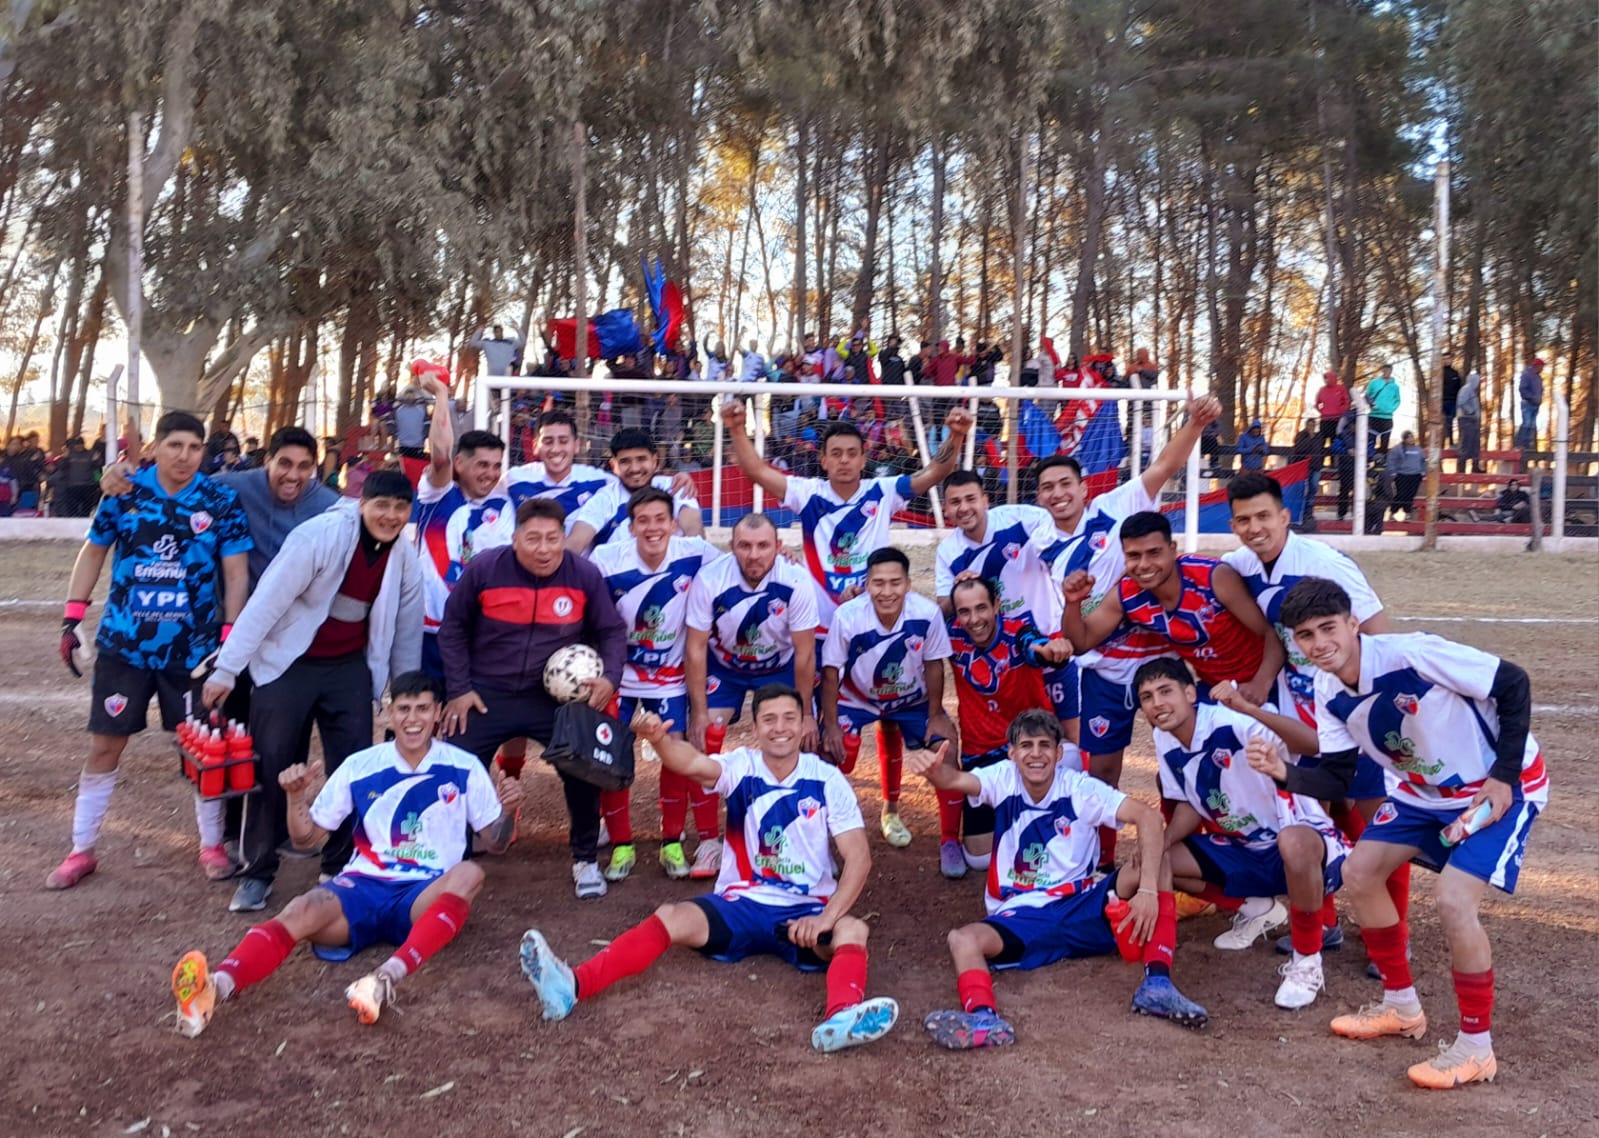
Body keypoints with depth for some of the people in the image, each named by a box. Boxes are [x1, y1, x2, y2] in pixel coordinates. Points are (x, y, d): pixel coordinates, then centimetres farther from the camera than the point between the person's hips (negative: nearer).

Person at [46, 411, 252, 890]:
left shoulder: (221, 503, -5)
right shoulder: (124, 493, -1)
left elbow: (236, 573, -3)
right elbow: (93, 553, 8)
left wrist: (230, 638, -9)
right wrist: (71, 620, 4)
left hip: (193, 648, -1)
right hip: (123, 644, 1)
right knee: (104, 745, 7)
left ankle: (212, 845, 22)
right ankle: (81, 851, 21)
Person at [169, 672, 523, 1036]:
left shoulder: (464, 767, 1)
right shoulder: (360, 766, 4)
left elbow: (495, 843, 7)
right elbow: (306, 839, 8)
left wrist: (508, 812, -14)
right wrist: (296, 798, -11)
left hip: (428, 897, -1)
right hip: (364, 887, 1)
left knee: (469, 873, -34)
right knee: (301, 911, -30)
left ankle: (388, 976, -51)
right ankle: (217, 986, -56)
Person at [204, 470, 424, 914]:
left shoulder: (405, 559, -3)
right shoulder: (321, 535, -20)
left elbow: (407, 631, 8)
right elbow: (266, 602, -20)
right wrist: (227, 668, -21)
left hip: (349, 668, 4)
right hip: (289, 664, -4)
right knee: (272, 768, 1)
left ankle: (343, 867, 18)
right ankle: (257, 873, 15)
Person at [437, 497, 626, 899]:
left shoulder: (585, 575, -10)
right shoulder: (484, 569, -12)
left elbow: (612, 631, 3)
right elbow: (452, 628, 2)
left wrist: (610, 677, -14)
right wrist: (459, 689, -2)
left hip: (559, 696, 0)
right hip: (486, 695, 0)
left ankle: (586, 860, 18)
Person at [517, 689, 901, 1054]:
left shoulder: (828, 780, -4)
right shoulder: (742, 766, -4)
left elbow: (859, 857, -8)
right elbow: (692, 763, -26)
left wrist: (827, 918, -22)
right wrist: (659, 739, -50)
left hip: (807, 912, 0)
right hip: (741, 905, 1)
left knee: (852, 929, -31)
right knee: (672, 917, -24)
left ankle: (841, 1017, -60)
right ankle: (572, 986, -40)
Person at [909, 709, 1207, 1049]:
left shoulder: (1080, 788, -6)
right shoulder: (1004, 779, -2)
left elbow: (1149, 817, -19)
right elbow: (956, 780, -22)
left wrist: (1148, 890, -32)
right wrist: (935, 771, -48)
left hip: (1083, 910, 0)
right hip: (1021, 918, 0)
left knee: (1154, 859, -21)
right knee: (963, 939, -28)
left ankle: (1157, 983, -28)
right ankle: (984, 1018, -56)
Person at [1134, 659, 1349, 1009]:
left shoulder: (1232, 723, -27)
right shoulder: (1165, 741, -3)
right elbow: (1190, 805, 11)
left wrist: (1249, 708, -59)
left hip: (1305, 839, -8)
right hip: (1245, 849, 8)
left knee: (1293, 842, -42)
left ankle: (1307, 962, -18)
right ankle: (1258, 907, 15)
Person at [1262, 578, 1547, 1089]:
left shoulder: (1412, 653, -32)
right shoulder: (1329, 691, -10)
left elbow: (1512, 684, -23)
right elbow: (1335, 777, -6)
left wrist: (1503, 776, -23)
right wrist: (1285, 773, -27)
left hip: (1501, 786, -7)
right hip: (1426, 790, 7)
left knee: (1452, 899, -21)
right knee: (1359, 873, 2)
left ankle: (1476, 1048, -2)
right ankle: (1402, 1006, 20)